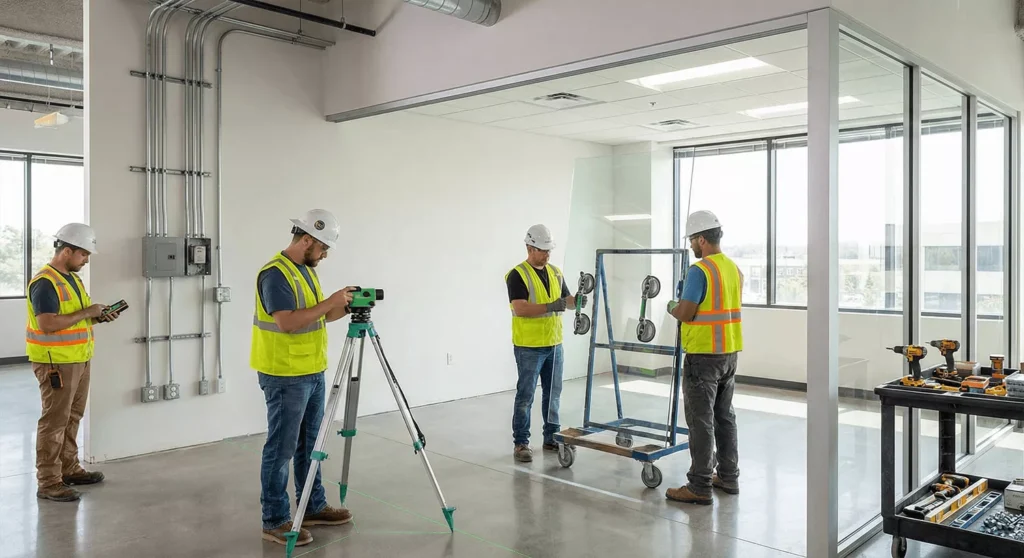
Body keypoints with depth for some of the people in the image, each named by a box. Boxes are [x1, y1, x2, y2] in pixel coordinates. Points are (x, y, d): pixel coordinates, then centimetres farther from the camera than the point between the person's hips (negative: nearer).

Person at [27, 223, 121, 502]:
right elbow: (48, 324, -26)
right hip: (56, 363, -9)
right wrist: (87, 313, -20)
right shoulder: (44, 283, -17)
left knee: (72, 418, 16)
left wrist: (98, 316, 3)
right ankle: (48, 482, 3)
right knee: (54, 421, -4)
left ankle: (69, 469, 28)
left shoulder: (72, 278, 13)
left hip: (79, 360, 9)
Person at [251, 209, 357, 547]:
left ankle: (314, 507, 28)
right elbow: (287, 323, -27)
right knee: (281, 449, 0)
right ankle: (275, 521, 11)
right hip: (285, 377, -9)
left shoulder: (306, 270, 12)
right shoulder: (275, 274, -18)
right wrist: (329, 303, -23)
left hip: (313, 373, 9)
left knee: (310, 444, 16)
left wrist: (344, 308, 3)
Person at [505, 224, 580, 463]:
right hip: (528, 347, -6)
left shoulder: (556, 272, 10)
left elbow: (566, 301, 11)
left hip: (554, 344, 7)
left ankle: (551, 438, 25)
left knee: (553, 394, 13)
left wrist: (576, 300, -12)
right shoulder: (517, 275, -11)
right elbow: (520, 309, -21)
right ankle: (520, 443, 8)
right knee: (525, 396, 0)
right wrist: (550, 307, -29)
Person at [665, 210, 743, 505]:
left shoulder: (699, 270, -16)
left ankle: (699, 487, 2)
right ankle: (728, 477, 26)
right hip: (730, 352, 8)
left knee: (701, 420, -3)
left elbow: (686, 314, -17)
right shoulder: (734, 269, 10)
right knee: (725, 416, 17)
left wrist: (672, 307, 4)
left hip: (703, 354, -8)